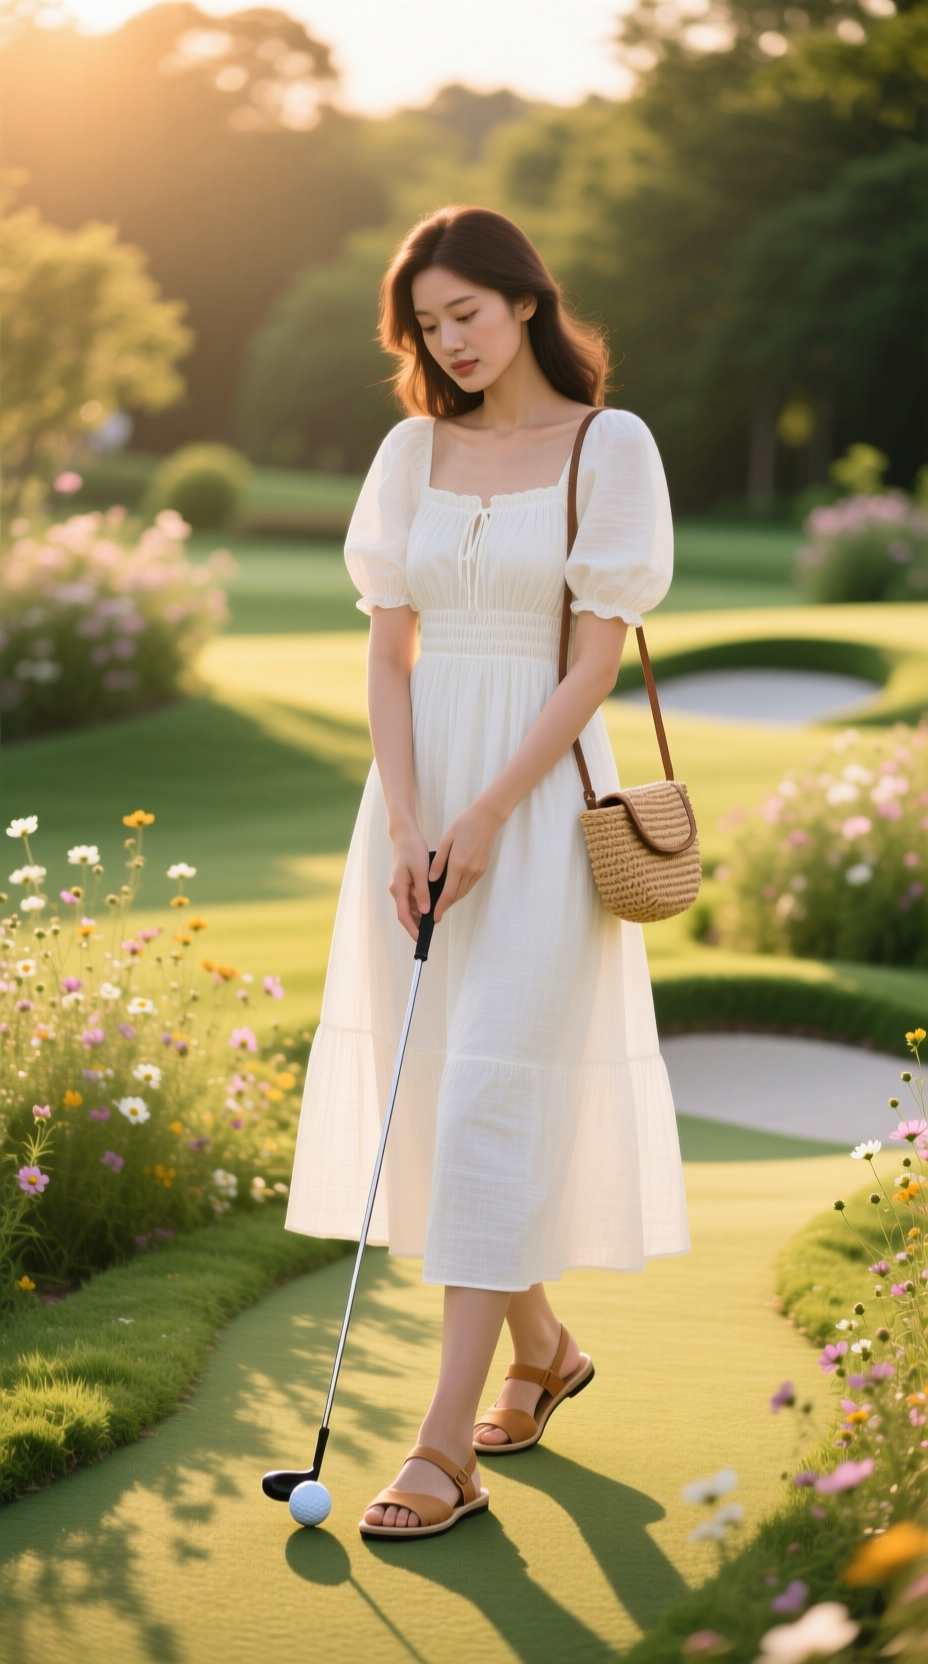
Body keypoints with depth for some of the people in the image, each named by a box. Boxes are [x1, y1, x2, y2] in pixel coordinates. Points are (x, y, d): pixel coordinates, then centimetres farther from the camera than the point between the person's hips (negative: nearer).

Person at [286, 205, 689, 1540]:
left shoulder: (611, 447, -5)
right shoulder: (415, 450, 8)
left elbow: (597, 659, -9)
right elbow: (390, 647, 5)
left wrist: (486, 817, -14)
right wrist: (404, 825, -6)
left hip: (539, 793, -5)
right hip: (422, 786, 5)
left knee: (494, 1097, -9)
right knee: (427, 1091, 9)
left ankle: (449, 1448, -6)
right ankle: (542, 1349, 30)